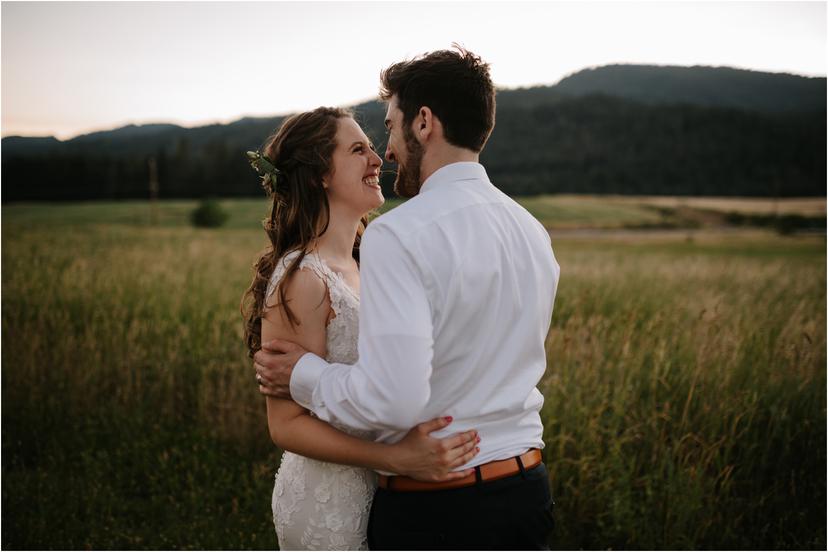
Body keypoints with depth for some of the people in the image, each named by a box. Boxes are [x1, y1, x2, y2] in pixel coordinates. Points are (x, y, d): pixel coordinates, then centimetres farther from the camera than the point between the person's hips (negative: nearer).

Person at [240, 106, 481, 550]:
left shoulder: (359, 268, 7)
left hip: (369, 491, 8)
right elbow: (287, 423, -20)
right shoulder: (301, 278, -19)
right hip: (330, 501, -8)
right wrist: (398, 457, -30)